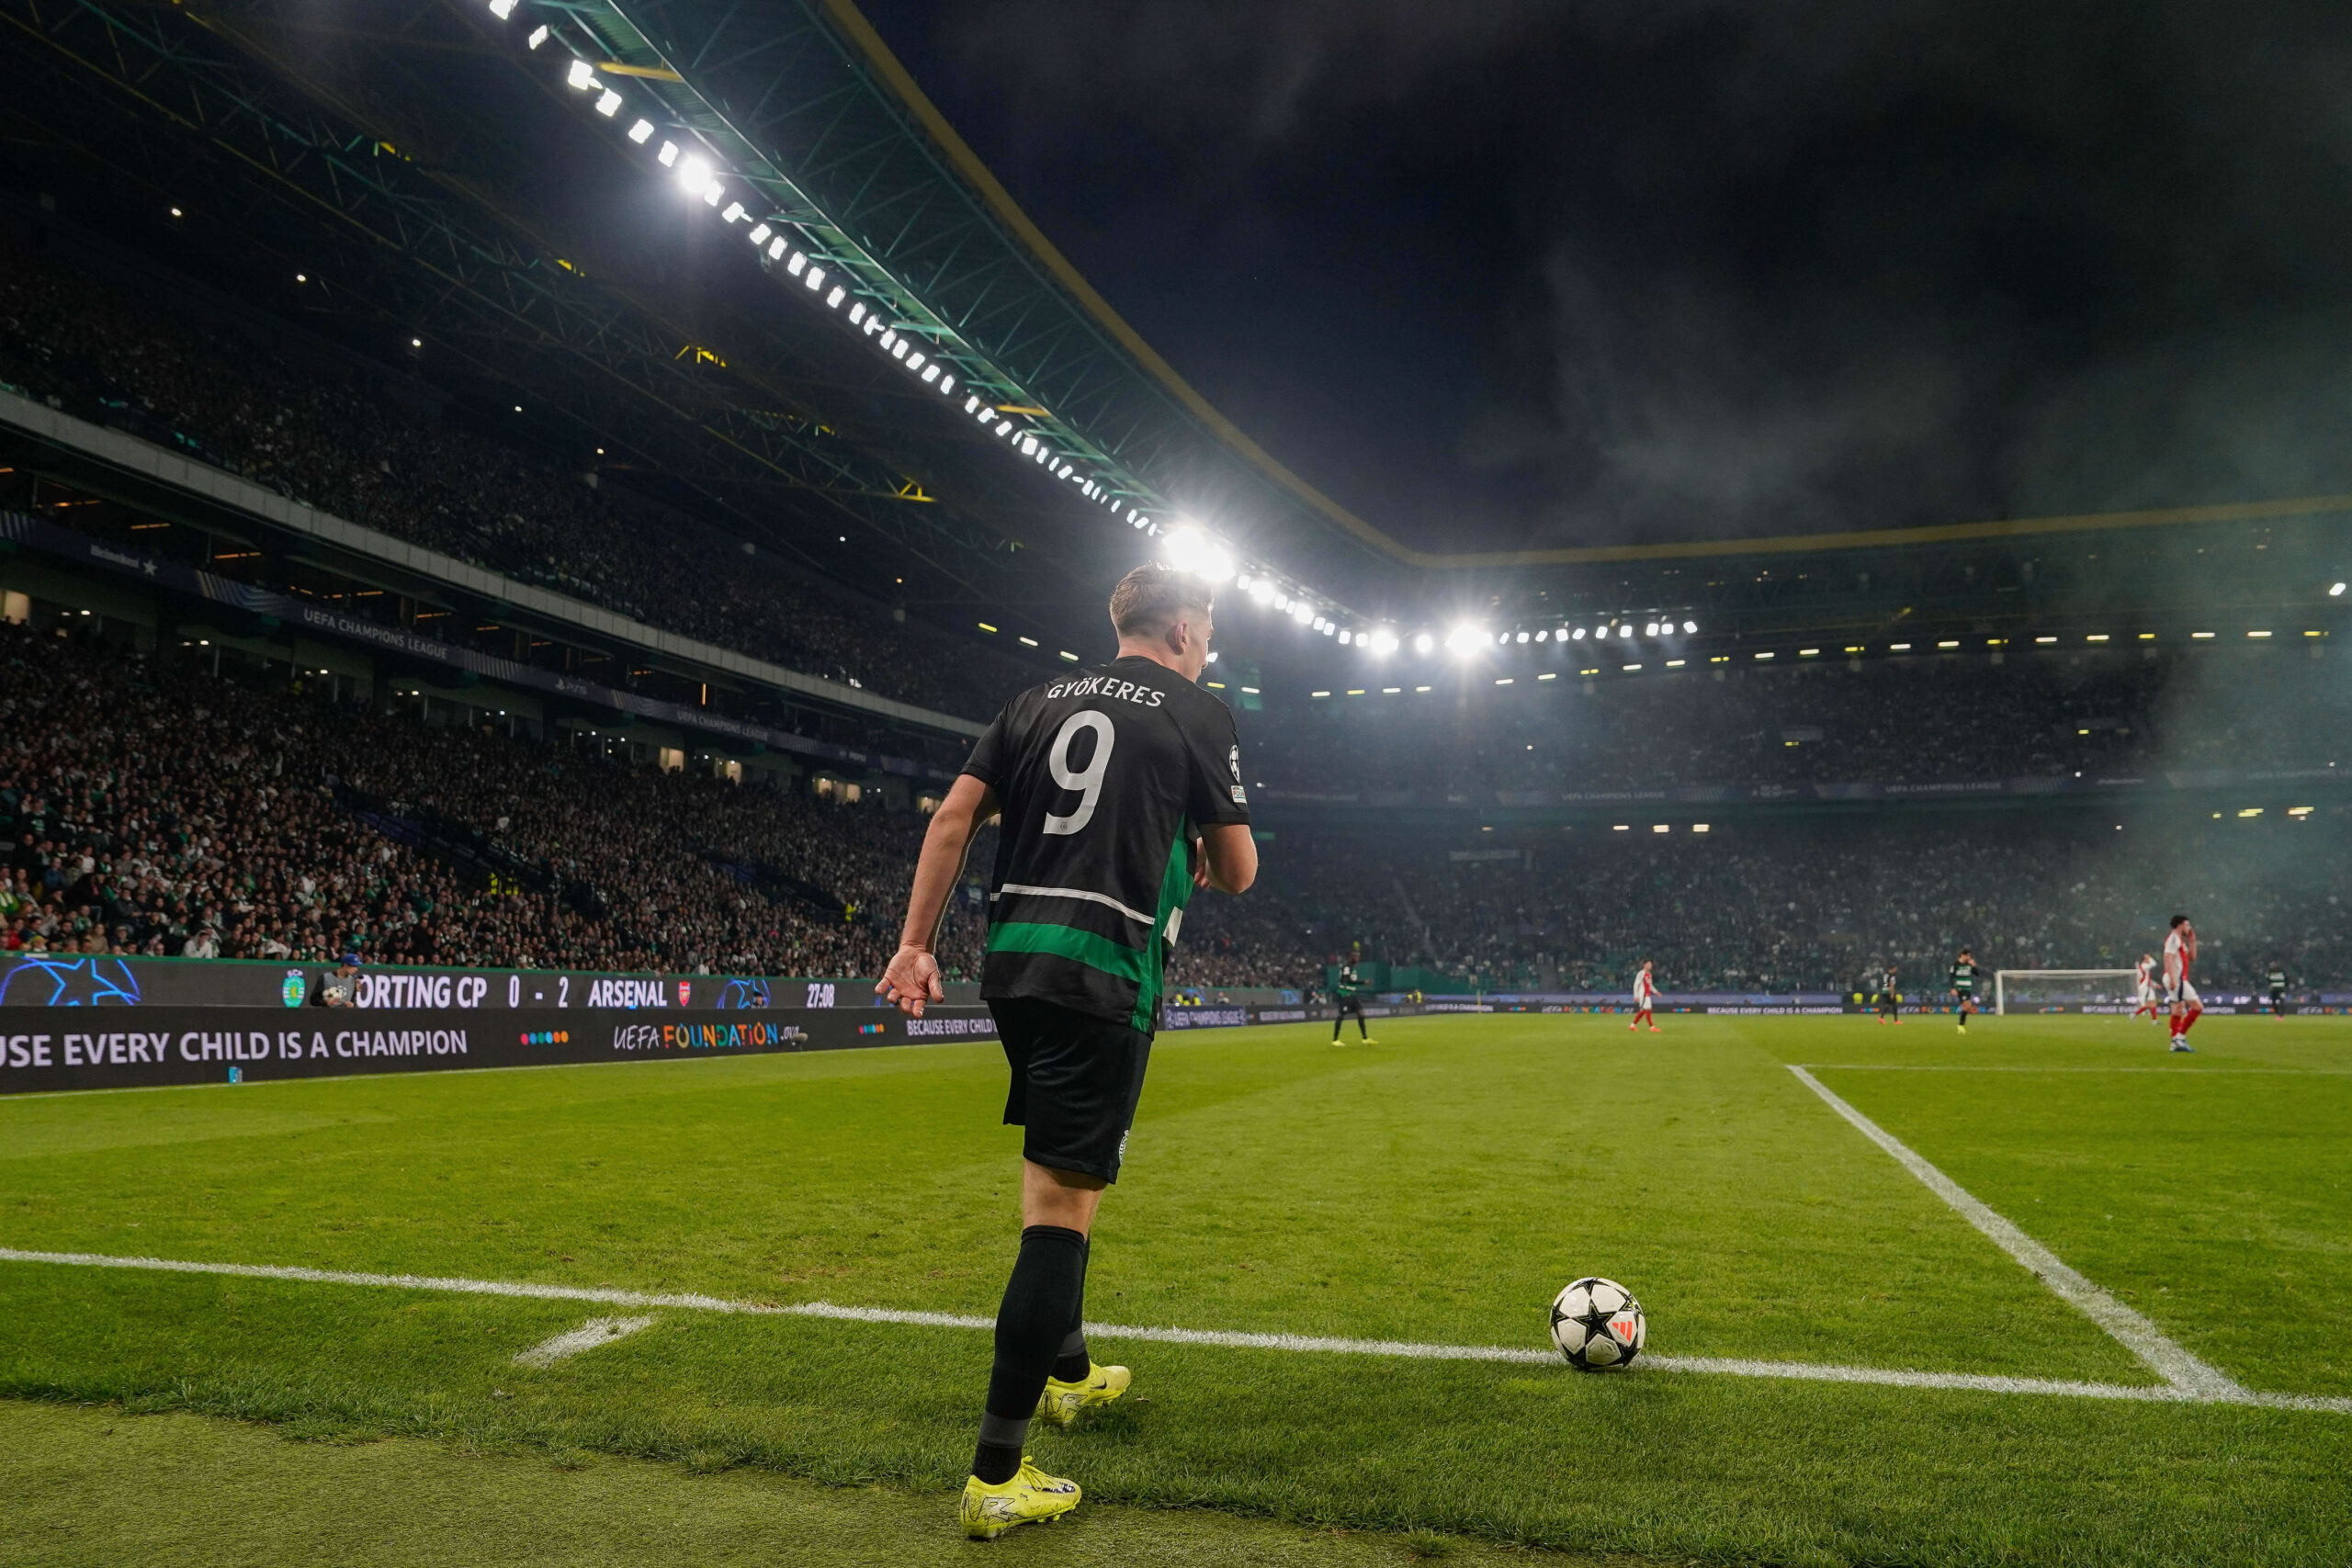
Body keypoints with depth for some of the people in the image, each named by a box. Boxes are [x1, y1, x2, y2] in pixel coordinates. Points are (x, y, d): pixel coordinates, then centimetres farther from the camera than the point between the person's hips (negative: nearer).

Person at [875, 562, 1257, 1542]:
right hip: (1103, 974, -7)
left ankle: (1068, 1373, 40)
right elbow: (1238, 872, 2)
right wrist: (1194, 860, 24)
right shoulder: (1200, 715, 1)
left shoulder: (1041, 700, 16)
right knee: (1062, 1203, -6)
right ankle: (996, 1477, -4)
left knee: (1061, 1173, 23)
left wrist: (915, 943, 9)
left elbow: (953, 816, 9)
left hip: (1011, 962, 7)